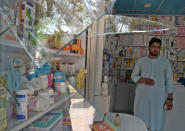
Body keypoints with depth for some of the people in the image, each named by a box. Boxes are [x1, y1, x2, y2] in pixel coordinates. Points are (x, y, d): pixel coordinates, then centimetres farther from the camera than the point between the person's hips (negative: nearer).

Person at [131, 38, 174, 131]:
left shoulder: (165, 62, 4)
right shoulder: (140, 61, 6)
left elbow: (169, 81, 3)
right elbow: (133, 76, 9)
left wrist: (169, 99, -3)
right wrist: (143, 80, -12)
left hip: (158, 97, -1)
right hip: (142, 96, 1)